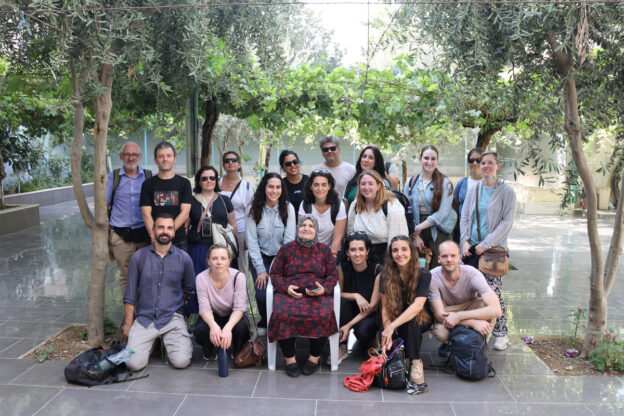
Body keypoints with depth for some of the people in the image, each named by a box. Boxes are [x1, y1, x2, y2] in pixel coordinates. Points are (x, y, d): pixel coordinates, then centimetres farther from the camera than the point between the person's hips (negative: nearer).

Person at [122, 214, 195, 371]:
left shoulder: (184, 259, 1)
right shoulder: (139, 257, 2)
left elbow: (189, 289, 15)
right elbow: (130, 295, 6)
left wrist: (172, 304, 11)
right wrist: (128, 323, 3)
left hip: (172, 318, 0)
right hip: (144, 318, 1)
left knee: (181, 361, -18)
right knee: (134, 364, -17)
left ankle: (168, 341, 15)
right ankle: (153, 342, 16)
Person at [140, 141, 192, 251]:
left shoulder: (184, 183, 5)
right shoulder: (148, 184, 7)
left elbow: (185, 213, -3)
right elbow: (146, 214, 0)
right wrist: (154, 235, -16)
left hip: (179, 241, 0)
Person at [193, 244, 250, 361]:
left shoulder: (238, 277, -22)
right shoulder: (201, 278, -19)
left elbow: (239, 308, -24)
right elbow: (205, 308, -22)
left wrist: (228, 327, -45)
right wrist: (213, 325, -45)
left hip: (232, 317, -1)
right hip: (212, 317, 1)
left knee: (242, 326, -34)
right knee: (201, 329, -32)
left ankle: (238, 353, 3)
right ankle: (209, 352, 6)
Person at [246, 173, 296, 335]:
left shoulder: (287, 208, -4)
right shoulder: (254, 210, -5)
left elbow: (290, 240, -6)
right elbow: (252, 241, -5)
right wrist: (260, 270, -10)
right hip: (260, 258, 0)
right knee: (262, 295, -17)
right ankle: (264, 323, 16)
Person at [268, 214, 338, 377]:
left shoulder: (324, 250, 15)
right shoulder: (286, 249, 14)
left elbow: (333, 275, 12)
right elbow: (275, 274, 12)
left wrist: (324, 289, -9)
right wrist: (286, 287, -7)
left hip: (318, 294, 0)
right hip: (289, 293, 0)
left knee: (322, 315, -32)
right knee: (283, 315, -31)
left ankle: (314, 357, -10)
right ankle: (289, 358, -13)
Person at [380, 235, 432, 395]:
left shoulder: (423, 275, -14)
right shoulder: (387, 276, -6)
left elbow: (418, 305, -26)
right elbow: (385, 307, -10)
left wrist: (391, 327, -34)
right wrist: (387, 332, -27)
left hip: (420, 320, -1)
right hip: (396, 322, 2)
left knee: (410, 322, -36)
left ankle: (415, 364, -29)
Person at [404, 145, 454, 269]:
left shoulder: (444, 183, -1)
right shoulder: (411, 183, 9)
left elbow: (443, 213, -9)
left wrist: (419, 228, -11)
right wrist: (415, 236, -5)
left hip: (438, 234, -2)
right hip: (417, 234, 3)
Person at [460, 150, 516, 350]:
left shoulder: (506, 191, -2)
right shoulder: (474, 189, 10)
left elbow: (507, 222, -6)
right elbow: (464, 217, 12)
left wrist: (486, 244, -12)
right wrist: (465, 241, -2)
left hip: (493, 248, -4)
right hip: (471, 248, 4)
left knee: (493, 292, -6)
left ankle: (501, 334, 9)